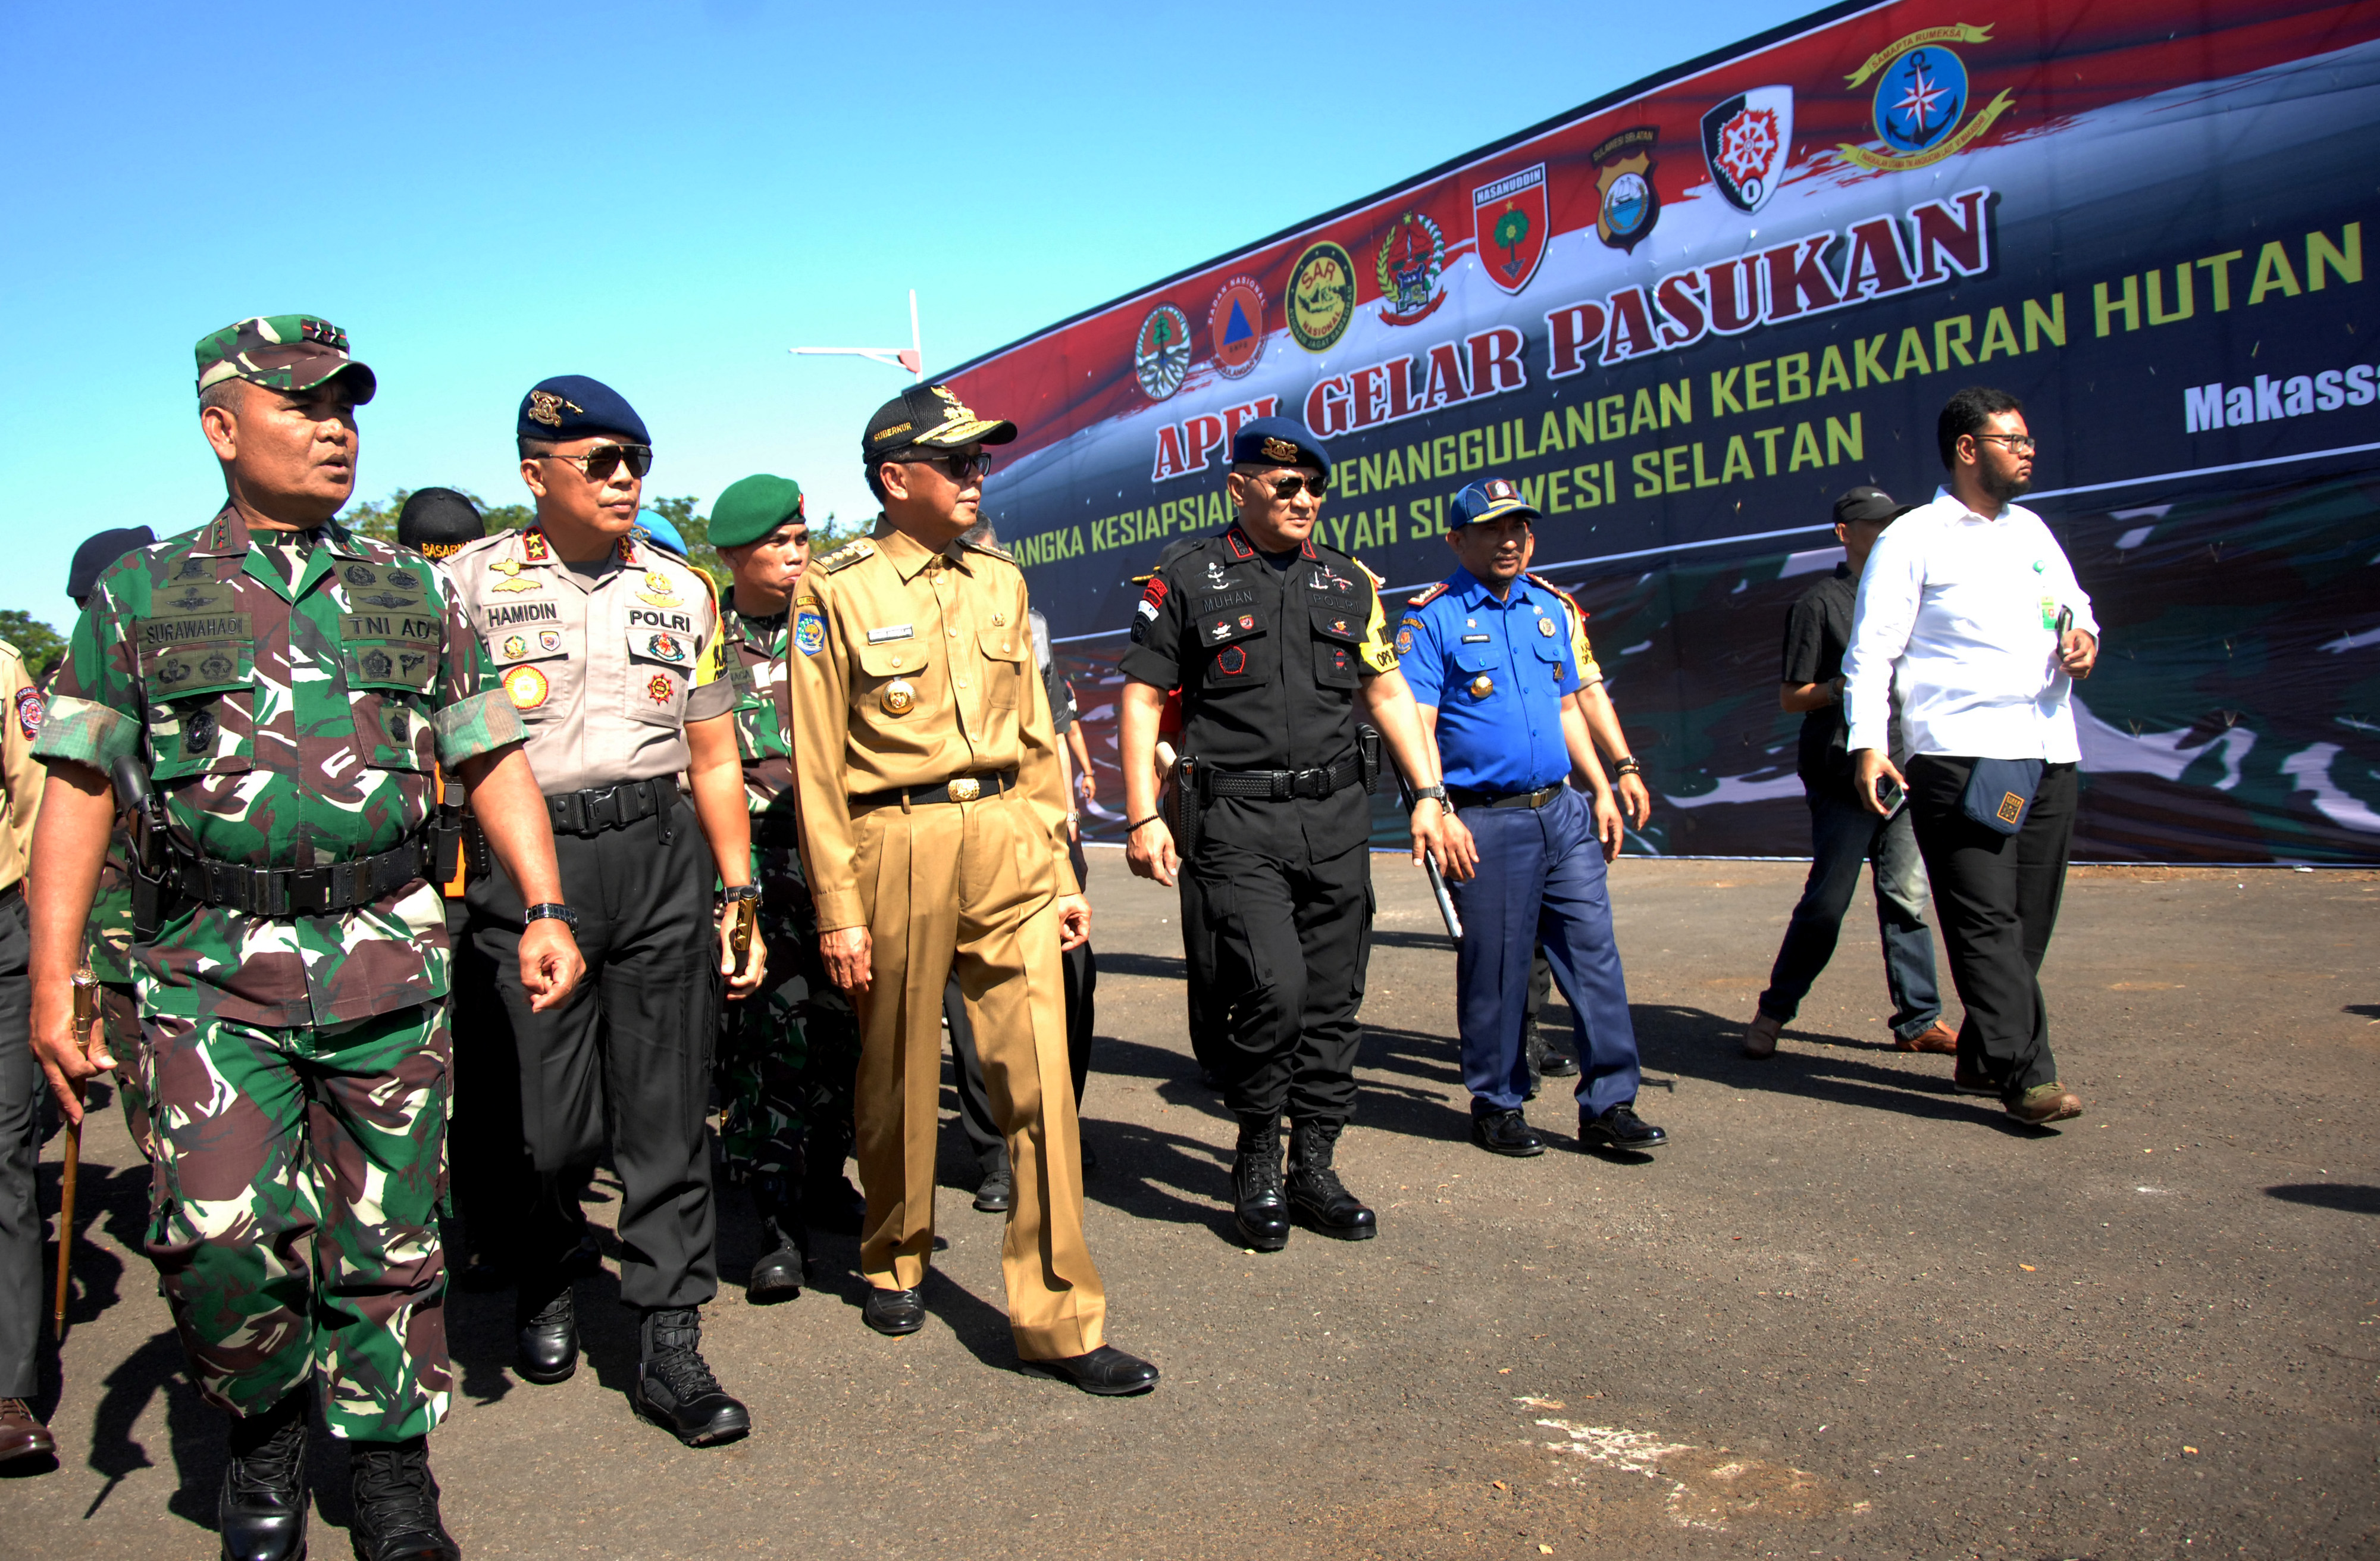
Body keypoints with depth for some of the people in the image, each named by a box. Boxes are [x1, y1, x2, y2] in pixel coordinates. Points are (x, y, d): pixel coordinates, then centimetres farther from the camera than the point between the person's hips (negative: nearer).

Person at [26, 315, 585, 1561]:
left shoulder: (409, 591, 13)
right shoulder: (140, 594, 8)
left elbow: (492, 759, 11)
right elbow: (78, 786, 5)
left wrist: (544, 911, -2)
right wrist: (53, 982, -3)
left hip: (390, 958, 2)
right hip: (214, 969, -1)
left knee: (388, 1235, 6)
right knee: (217, 1231, -11)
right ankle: (264, 1428, 18)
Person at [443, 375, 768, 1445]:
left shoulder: (682, 591, 13)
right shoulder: (472, 582, 5)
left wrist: (740, 897, 11)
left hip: (662, 853, 2)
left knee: (667, 1117, 2)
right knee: (549, 1119, 3)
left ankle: (669, 1347, 12)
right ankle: (542, 1285, 33)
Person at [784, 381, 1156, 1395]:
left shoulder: (1001, 581, 12)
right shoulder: (837, 591, -2)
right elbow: (818, 763, -2)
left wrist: (1060, 871, 12)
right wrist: (838, 909, -5)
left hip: (1005, 837, 3)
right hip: (897, 845, -3)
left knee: (1040, 1074, -4)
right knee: (899, 1076, 12)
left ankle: (1060, 1319, 4)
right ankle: (895, 1263, 36)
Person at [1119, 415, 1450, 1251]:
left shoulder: (1350, 584, 14)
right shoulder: (1188, 581, 2)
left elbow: (1388, 691, 15)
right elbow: (1141, 699, 1)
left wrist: (1428, 793, 5)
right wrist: (1143, 817, -7)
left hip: (1337, 815, 5)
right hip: (1237, 818, -4)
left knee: (1333, 1001, 6)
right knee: (1274, 988, -16)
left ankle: (1313, 1169, 21)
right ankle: (1256, 1163, 7)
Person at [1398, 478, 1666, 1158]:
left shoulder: (1549, 607, 14)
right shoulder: (1433, 617, -4)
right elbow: (1415, 726, -10)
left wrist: (1600, 792, 15)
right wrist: (1438, 813, -20)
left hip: (1563, 813, 5)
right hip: (1487, 822, -5)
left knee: (1594, 952, 3)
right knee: (1494, 969, 3)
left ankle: (1609, 1104, 12)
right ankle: (1497, 1107, 18)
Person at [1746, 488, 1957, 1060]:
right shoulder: (1820, 603, -1)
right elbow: (1791, 697, -3)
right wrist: (1850, 683, -16)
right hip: (1843, 775, -6)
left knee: (1907, 896, 7)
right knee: (1827, 902, -4)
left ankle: (1919, 1020, 14)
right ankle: (1773, 1012, 9)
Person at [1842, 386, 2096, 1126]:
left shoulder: (2031, 529, 19)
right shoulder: (1913, 538, -1)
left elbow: (2073, 600, 31)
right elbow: (1871, 648, -6)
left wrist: (2083, 634, 7)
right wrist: (1867, 742, -17)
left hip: (2048, 753, 7)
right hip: (1960, 757, -7)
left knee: (2028, 918, 9)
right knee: (1986, 918, -9)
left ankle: (1984, 1056, 20)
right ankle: (2026, 1073, -7)